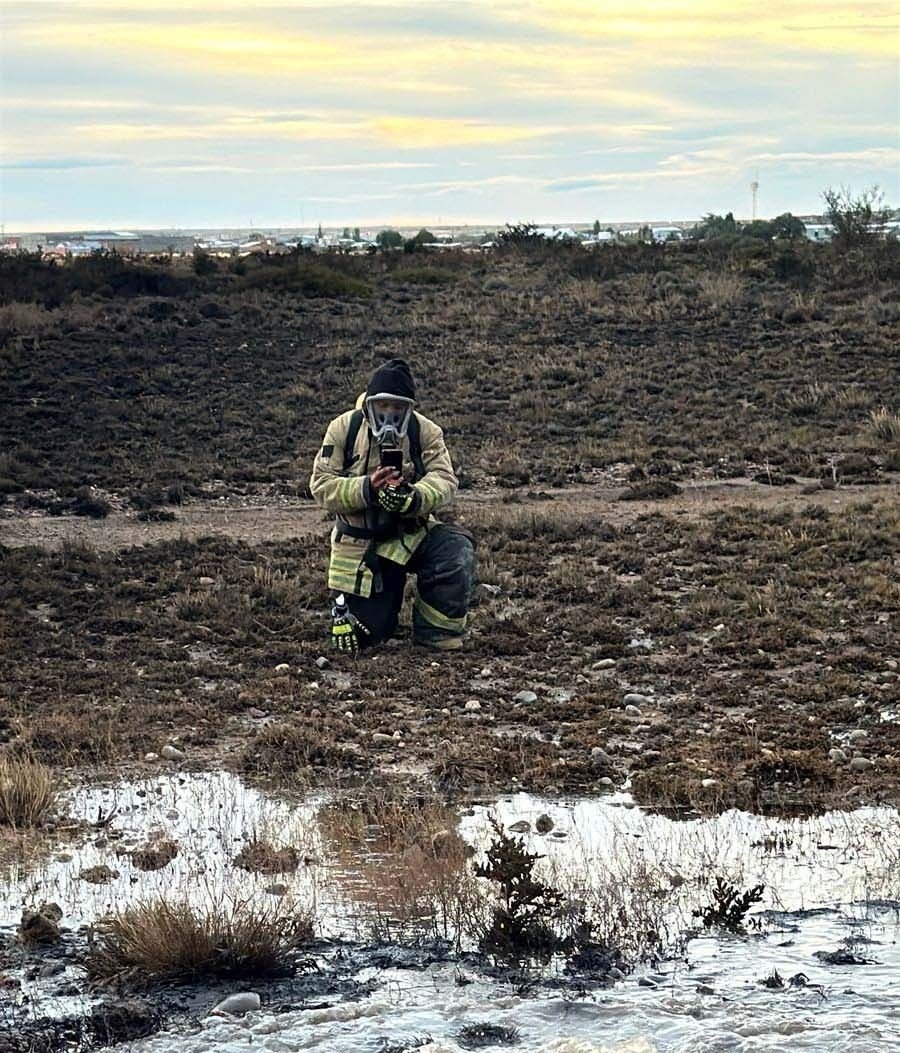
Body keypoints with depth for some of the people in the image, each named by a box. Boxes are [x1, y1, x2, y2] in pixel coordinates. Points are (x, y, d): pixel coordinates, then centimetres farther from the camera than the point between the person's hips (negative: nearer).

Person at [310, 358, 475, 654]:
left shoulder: (424, 431, -6)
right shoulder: (344, 429, -8)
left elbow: (445, 480, -17)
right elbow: (321, 485, -13)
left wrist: (414, 498, -39)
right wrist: (366, 489, -32)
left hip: (411, 533, 0)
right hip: (359, 544, 0)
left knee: (457, 551, -32)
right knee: (353, 639, 0)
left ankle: (436, 636, -10)